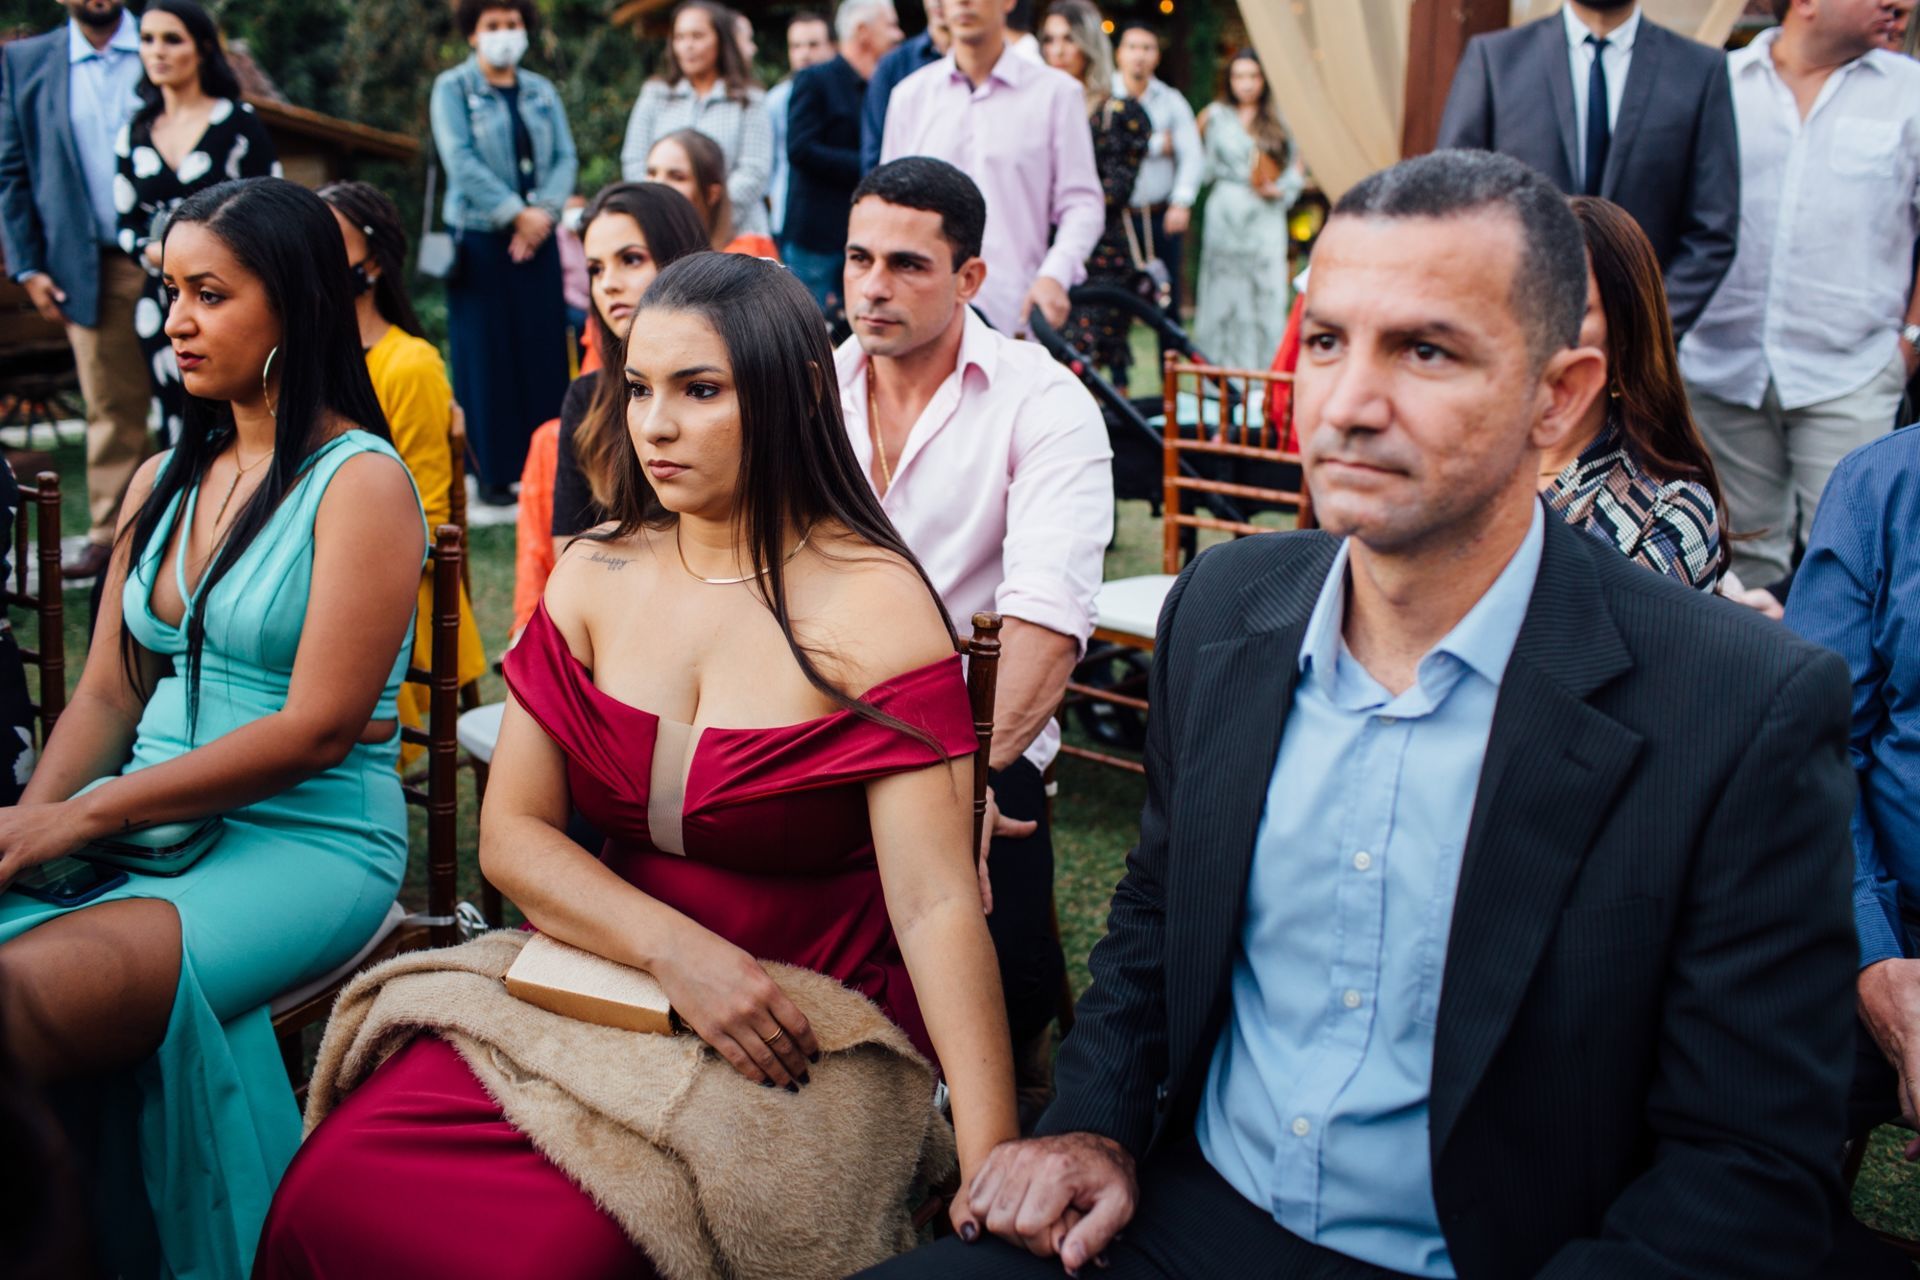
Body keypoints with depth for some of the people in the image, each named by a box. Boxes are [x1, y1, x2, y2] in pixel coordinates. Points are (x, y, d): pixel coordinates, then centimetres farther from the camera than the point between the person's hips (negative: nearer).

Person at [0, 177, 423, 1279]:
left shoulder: (360, 484, -7)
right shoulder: (162, 483, 16)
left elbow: (317, 728, -14)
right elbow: (109, 695, 14)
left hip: (311, 841, -6)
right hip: (147, 820, 6)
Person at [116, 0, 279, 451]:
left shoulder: (239, 123, 0)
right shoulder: (134, 134, 13)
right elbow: (126, 224, 15)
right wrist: (151, 252, -6)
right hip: (163, 305, 4)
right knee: (178, 430, 3)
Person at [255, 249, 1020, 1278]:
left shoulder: (873, 605, -11)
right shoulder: (594, 577, 4)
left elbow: (937, 905, -19)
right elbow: (511, 834, 1)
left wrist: (994, 1167, -29)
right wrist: (673, 947, -17)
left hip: (807, 1028, -4)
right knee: (336, 1187, -16)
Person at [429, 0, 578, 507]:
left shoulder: (542, 91, 13)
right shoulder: (452, 89, 1)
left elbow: (566, 157, 6)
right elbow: (461, 160, -10)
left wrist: (544, 210, -11)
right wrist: (516, 213, -16)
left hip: (538, 238, 4)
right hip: (480, 239, -4)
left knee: (545, 351, 2)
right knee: (486, 355, -2)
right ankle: (492, 473, 3)